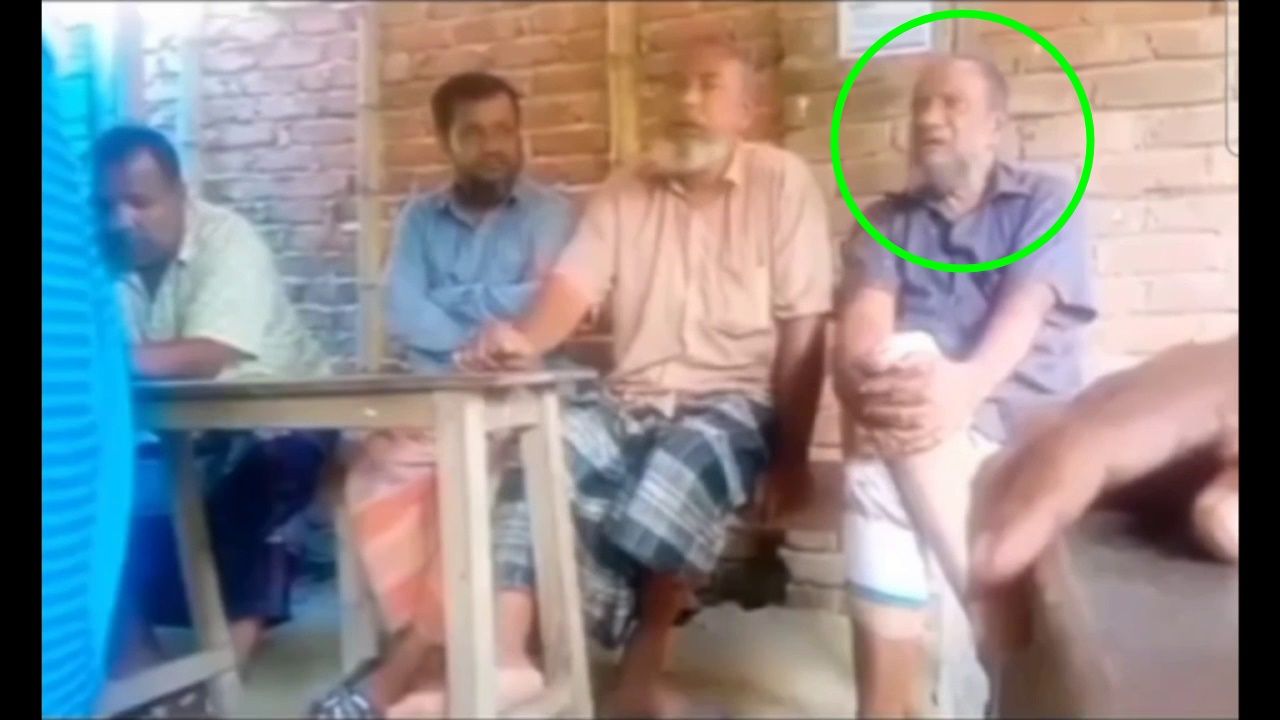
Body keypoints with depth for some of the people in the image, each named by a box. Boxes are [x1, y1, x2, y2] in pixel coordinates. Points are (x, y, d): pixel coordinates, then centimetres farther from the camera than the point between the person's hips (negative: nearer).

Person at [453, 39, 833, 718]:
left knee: (681, 465, -35)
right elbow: (572, 286, -3)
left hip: (734, 404, -3)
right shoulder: (624, 190, 11)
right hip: (629, 399, 4)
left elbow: (803, 331, -5)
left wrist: (790, 457, -8)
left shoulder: (783, 182, -1)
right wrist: (524, 336, -27)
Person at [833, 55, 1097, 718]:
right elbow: (863, 319, 0)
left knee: (881, 477, -33)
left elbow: (1025, 310, -7)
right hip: (913, 417, 2)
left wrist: (965, 385, -30)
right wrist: (865, 381, -25)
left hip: (1022, 418, -2)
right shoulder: (883, 221, 21)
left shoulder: (1046, 203, 13)